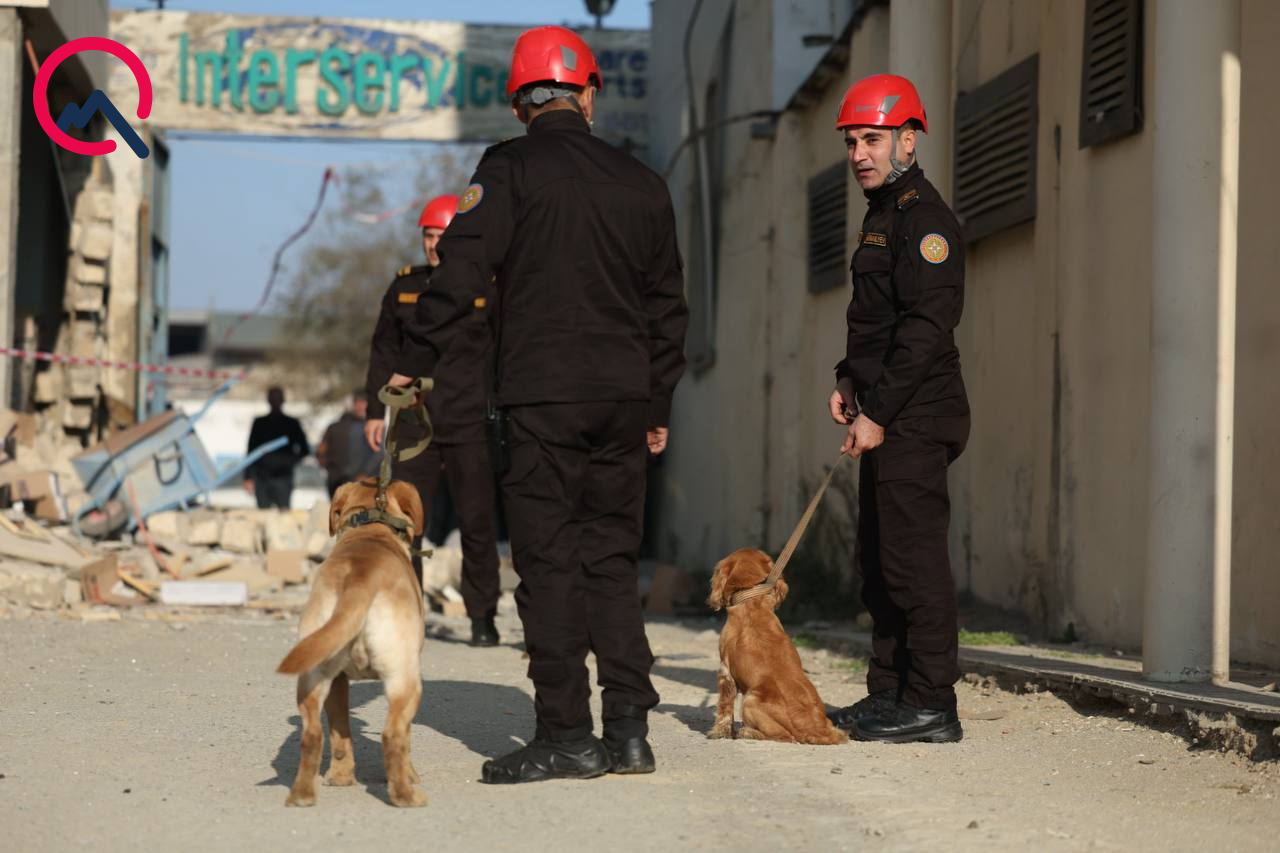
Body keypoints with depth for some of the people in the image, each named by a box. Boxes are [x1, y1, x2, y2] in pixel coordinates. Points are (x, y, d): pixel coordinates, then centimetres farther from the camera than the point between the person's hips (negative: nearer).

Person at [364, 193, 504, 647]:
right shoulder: (404, 287, 10)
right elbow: (384, 352, 16)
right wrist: (376, 410, 11)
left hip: (471, 427, -3)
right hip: (415, 426, 3)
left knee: (476, 525, 2)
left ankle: (482, 617, 12)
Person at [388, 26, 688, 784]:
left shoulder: (511, 170, -2)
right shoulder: (641, 183, 13)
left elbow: (462, 271, -10)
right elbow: (666, 304, 18)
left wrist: (415, 362, -5)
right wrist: (659, 405, 24)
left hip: (543, 396, -5)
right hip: (624, 397, 5)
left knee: (549, 563, -1)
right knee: (612, 559, 11)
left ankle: (567, 734, -2)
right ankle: (629, 729, 8)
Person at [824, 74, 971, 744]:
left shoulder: (924, 217, -12)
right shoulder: (882, 217, 20)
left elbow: (927, 327, -19)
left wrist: (879, 413, -19)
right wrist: (850, 380, 12)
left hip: (916, 420, -10)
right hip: (888, 420, 10)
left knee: (914, 559, -9)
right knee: (879, 561, 13)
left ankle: (932, 707, -6)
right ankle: (889, 694, 20)